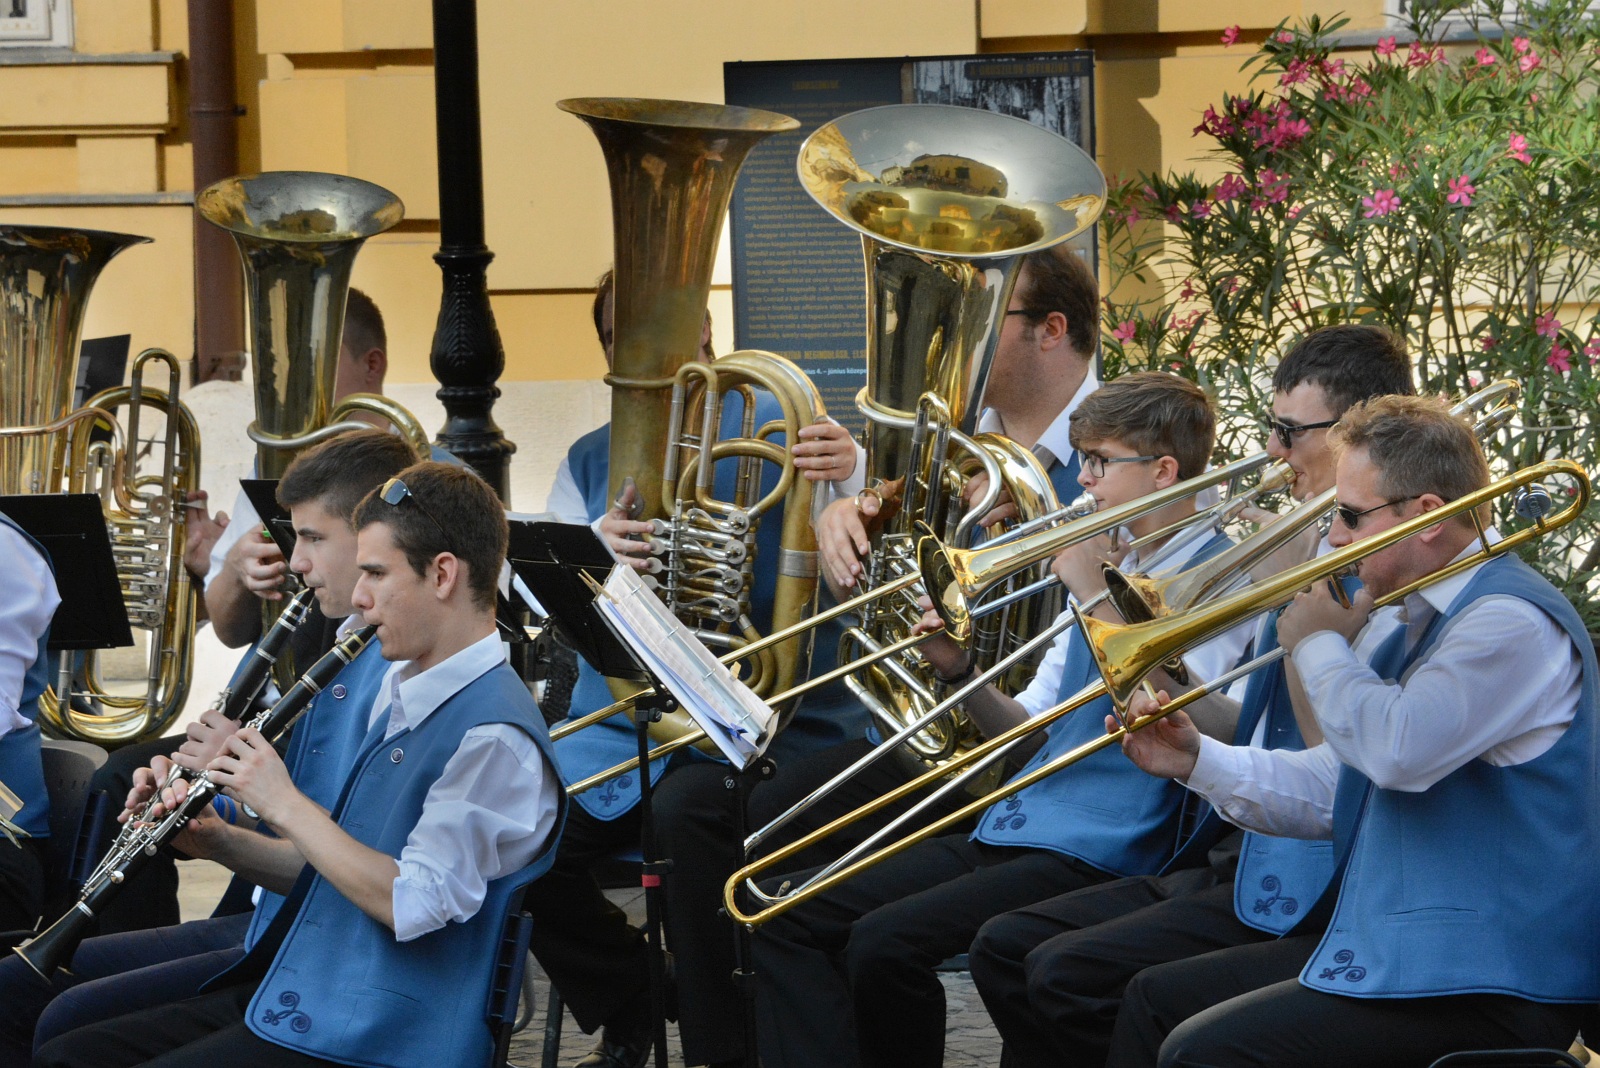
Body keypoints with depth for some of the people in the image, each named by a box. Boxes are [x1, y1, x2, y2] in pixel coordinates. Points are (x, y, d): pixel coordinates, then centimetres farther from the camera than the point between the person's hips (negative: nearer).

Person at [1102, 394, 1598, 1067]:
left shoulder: (1512, 621, -16)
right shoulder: (1421, 623, 18)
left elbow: (1399, 751, -30)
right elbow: (1335, 791, 21)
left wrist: (1320, 646, -12)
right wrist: (1197, 762, 8)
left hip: (1483, 987, -11)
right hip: (1383, 947, 11)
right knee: (1156, 1000, 15)